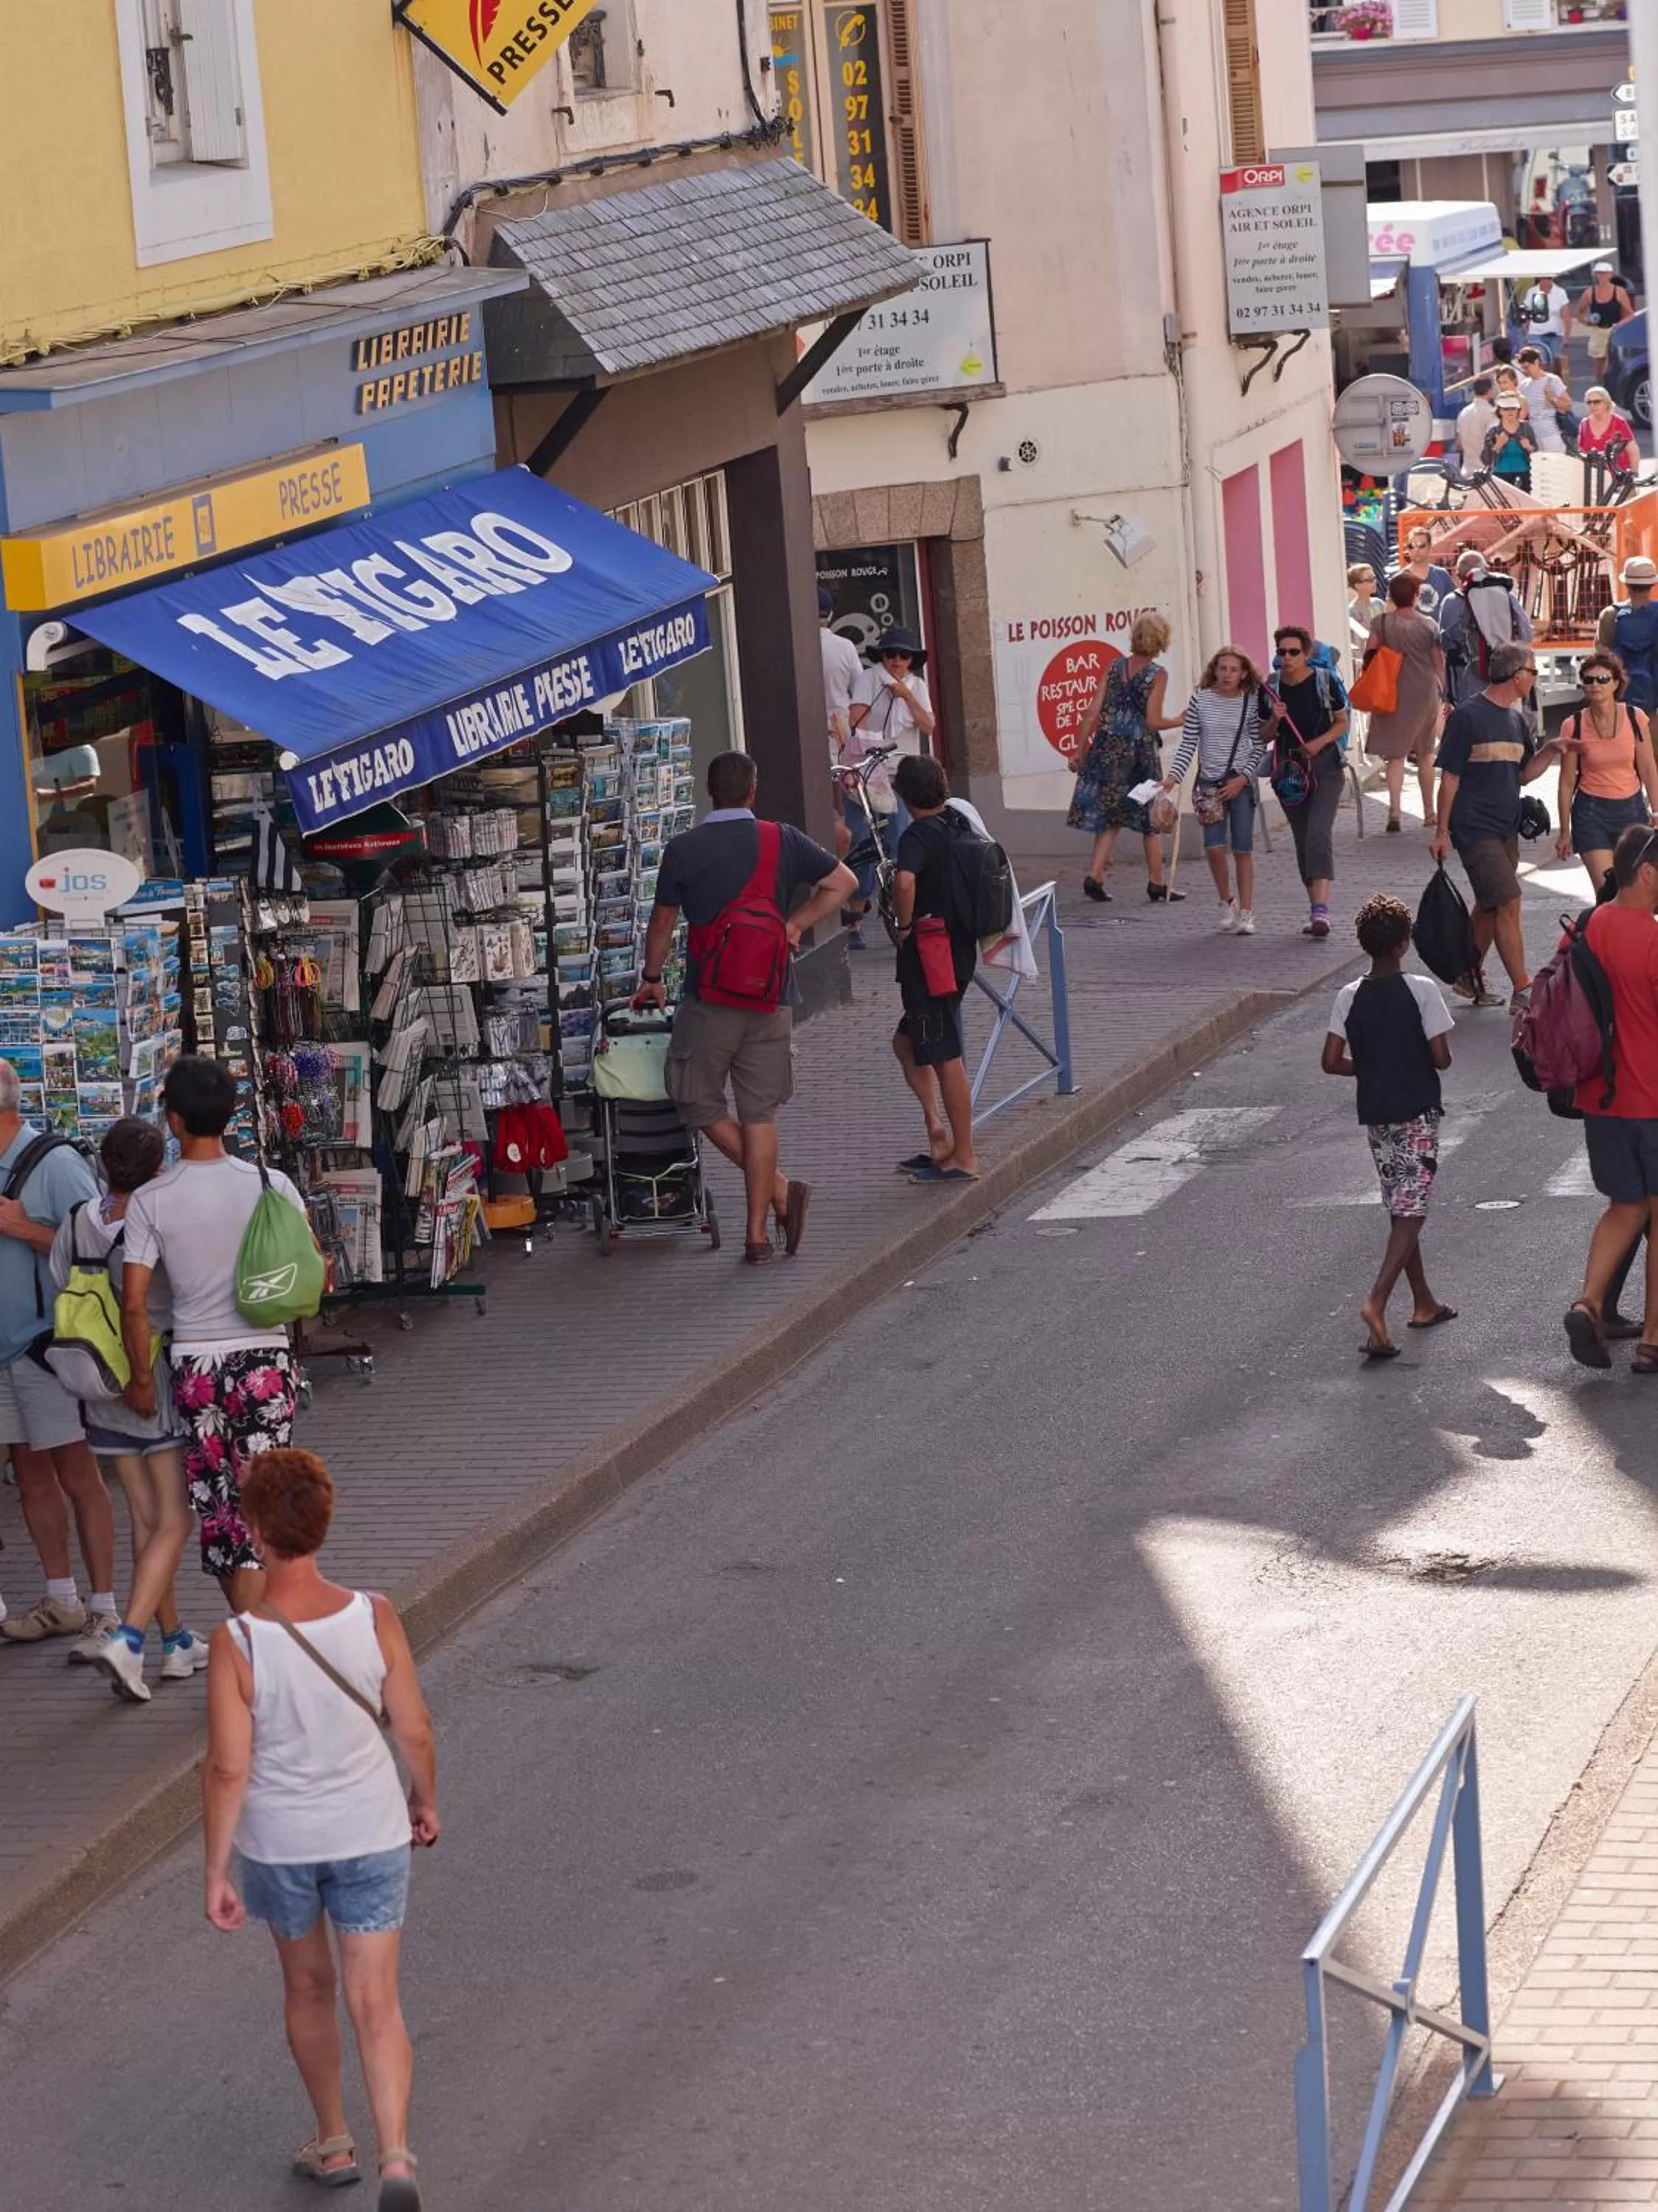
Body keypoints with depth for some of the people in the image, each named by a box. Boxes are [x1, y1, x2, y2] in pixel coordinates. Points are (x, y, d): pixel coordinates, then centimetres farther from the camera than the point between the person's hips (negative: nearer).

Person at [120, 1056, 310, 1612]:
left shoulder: (150, 1201, -7)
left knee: (215, 1504, 10)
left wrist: (142, 1378, 3)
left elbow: (134, 1304, -8)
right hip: (265, 1358, 0)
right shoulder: (271, 1185, -4)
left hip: (194, 1363, 0)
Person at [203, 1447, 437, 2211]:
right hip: (370, 1834, 0)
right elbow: (413, 1730, -6)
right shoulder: (375, 1619, -17)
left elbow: (227, 1768, -19)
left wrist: (215, 1873, -9)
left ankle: (334, 2143, 37)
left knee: (308, 1987, 22)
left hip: (277, 1842, 0)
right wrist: (425, 1799, 14)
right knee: (375, 2003, 6)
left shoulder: (237, 1645, -23)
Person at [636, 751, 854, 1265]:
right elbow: (842, 882, 7)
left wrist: (651, 980, 19)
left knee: (701, 1106, 11)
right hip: (771, 999, 3)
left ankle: (781, 1193, 0)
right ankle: (758, 1234, 8)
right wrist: (796, 925, 10)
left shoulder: (684, 850, -5)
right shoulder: (783, 841, 0)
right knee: (758, 1114, 8)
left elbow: (663, 922, 4)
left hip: (710, 999, -3)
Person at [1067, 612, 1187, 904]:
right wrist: (1181, 721, 4)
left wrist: (1081, 749, 8)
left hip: (1108, 746, 4)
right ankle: (1156, 884, 13)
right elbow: (1153, 721, -13)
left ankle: (1094, 876, -1)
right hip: (1141, 749, -4)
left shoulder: (1115, 667, 4)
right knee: (1151, 819, 9)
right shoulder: (1157, 674, -9)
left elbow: (1093, 712, 2)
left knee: (1108, 815, 11)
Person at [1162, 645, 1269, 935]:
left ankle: (1246, 912, 8)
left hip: (1241, 783, 0)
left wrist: (1242, 778, -9)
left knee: (1242, 848, -1)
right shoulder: (1200, 700, -1)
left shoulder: (1252, 703, -2)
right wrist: (1173, 777, -9)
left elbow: (1260, 747, 2)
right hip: (1210, 781, 0)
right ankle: (1226, 902, 14)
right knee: (1214, 846, -9)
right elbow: (1188, 745, 2)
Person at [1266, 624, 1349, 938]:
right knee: (1303, 841, 8)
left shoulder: (1325, 682, -3)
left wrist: (1320, 742, -13)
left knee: (1319, 833, -18)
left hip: (1325, 766, -4)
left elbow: (1342, 724, 4)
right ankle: (1316, 907, 16)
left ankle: (1321, 910, -25)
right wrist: (1275, 720, -10)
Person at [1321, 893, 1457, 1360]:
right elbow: (1441, 1058, -14)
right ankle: (1377, 1300, -24)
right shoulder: (1421, 991, -13)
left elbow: (1331, 1062, -4)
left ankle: (1424, 1303, 28)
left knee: (1400, 1210, 17)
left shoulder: (1349, 997, -2)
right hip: (1418, 1113, -5)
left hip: (1375, 1114, 5)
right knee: (1411, 1212, -6)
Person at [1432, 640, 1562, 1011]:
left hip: (1506, 828, 8)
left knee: (1489, 906, 13)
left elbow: (1524, 774, 17)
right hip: (1475, 828, -8)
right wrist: (1442, 831, -9)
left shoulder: (1516, 719, 11)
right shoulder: (1468, 716, -11)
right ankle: (1522, 991, -12)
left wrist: (1551, 750, -1)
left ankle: (1470, 979, 26)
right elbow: (1450, 777, -9)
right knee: (1509, 904, -13)